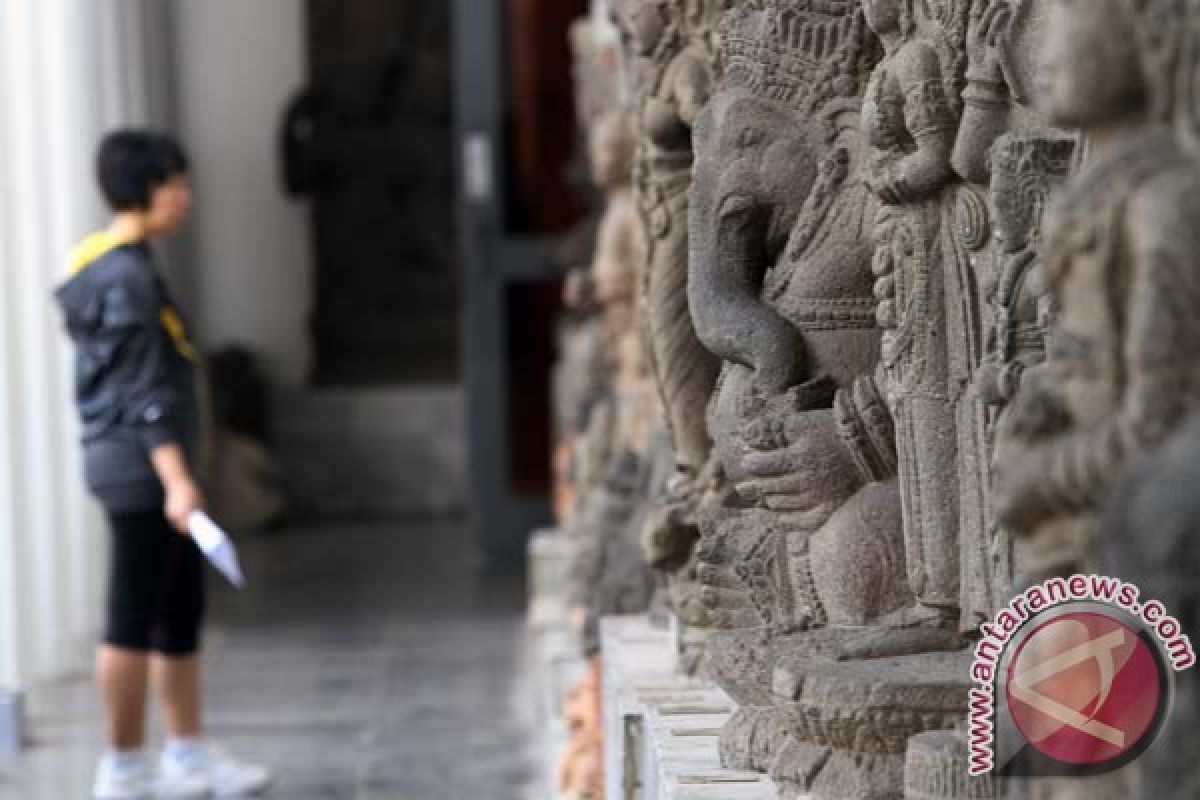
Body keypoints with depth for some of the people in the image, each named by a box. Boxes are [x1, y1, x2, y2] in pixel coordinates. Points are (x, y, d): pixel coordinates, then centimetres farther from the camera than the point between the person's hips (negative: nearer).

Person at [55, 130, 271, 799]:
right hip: (141, 466, -10)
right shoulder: (128, 275, -16)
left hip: (143, 469, 10)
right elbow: (144, 391, -22)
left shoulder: (114, 267, 14)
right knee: (135, 618, -2)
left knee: (182, 613, 14)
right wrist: (176, 479, -26)